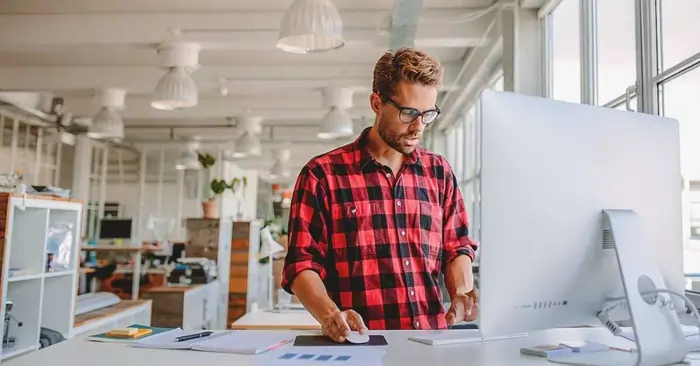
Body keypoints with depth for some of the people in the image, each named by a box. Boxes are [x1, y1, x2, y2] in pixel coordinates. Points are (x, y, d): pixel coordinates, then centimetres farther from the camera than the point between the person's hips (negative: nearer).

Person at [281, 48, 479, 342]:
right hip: (360, 343, -3)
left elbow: (456, 248, 15)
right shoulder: (322, 174, -2)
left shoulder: (440, 172, 10)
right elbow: (302, 264, -4)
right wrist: (330, 314, -22)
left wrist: (461, 293, -5)